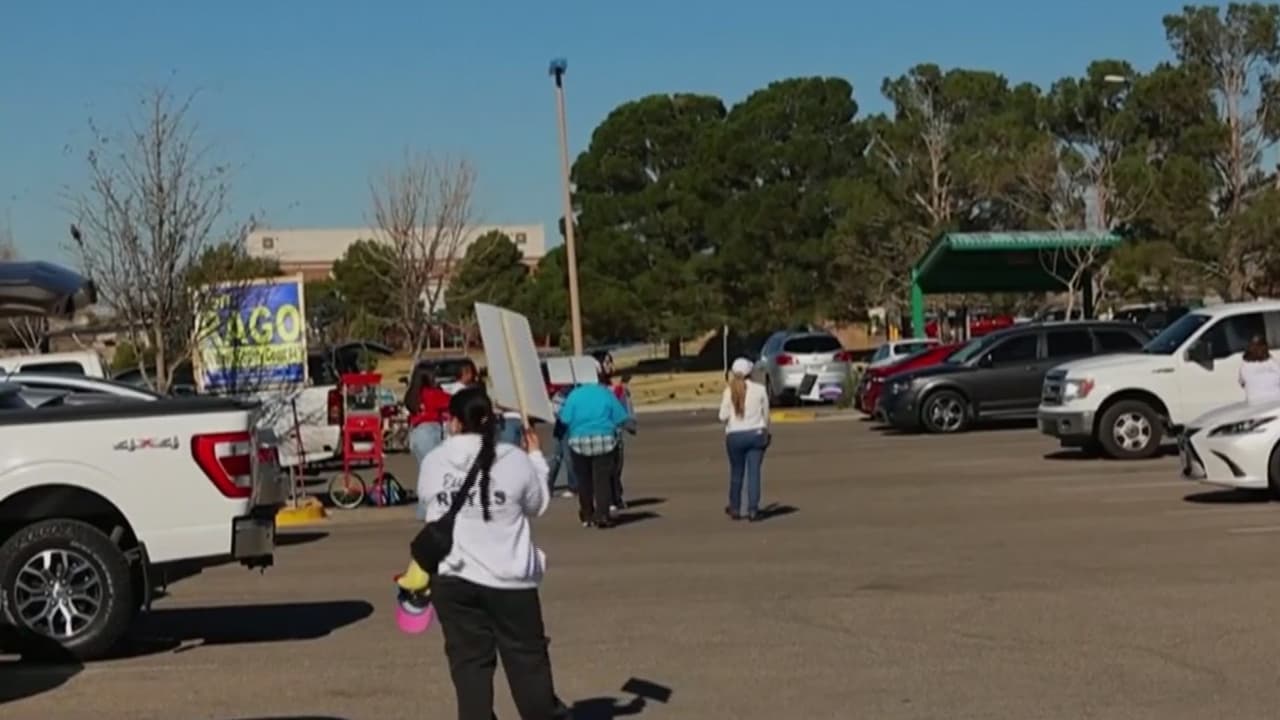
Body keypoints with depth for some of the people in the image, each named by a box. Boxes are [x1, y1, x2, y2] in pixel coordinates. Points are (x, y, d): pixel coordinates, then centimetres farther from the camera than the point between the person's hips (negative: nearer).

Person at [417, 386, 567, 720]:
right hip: (509, 576, -1)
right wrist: (536, 458, 20)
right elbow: (537, 505, 7)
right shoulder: (516, 460, -7)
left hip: (452, 576, 1)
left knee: (469, 659, 9)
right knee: (526, 655, 14)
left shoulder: (433, 462, -5)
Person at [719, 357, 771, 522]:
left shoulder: (729, 391, -5)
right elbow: (766, 414, 3)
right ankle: (753, 510, -4)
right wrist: (766, 432, 19)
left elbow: (723, 417, -4)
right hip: (756, 434, 0)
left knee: (736, 472, 13)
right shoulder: (760, 389, -4)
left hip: (735, 436, 1)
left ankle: (735, 509, 23)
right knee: (754, 472, 1)